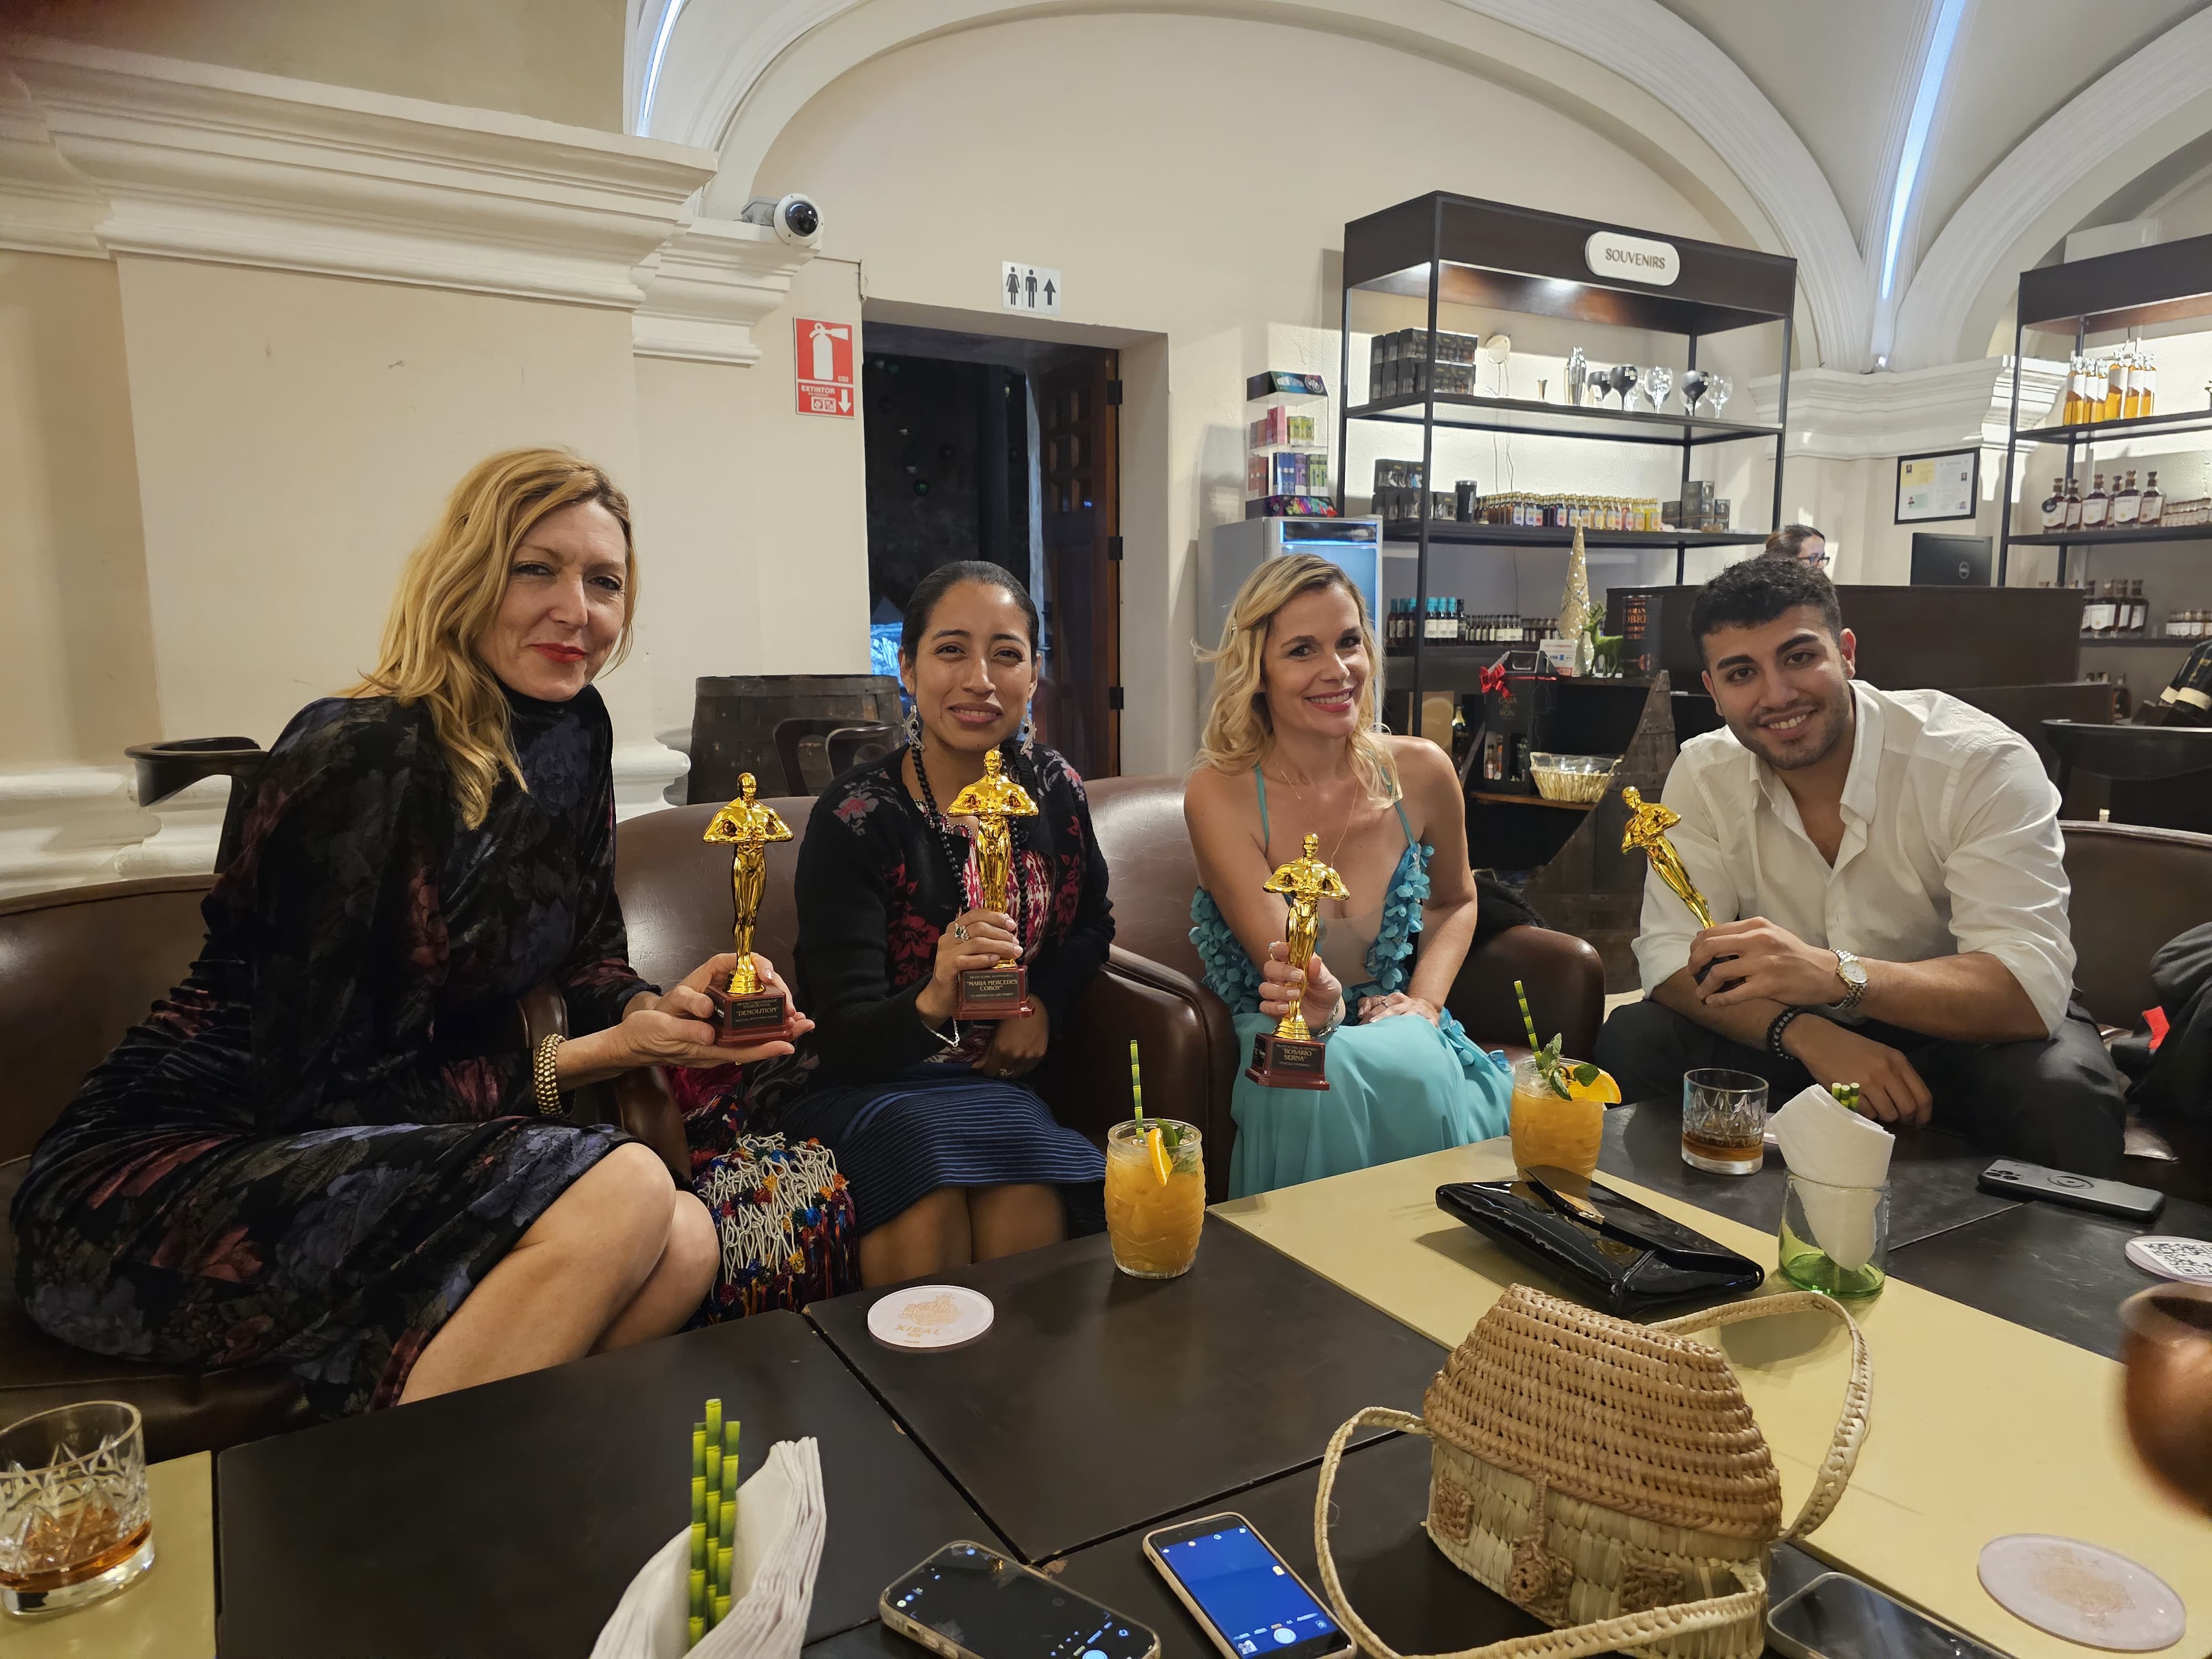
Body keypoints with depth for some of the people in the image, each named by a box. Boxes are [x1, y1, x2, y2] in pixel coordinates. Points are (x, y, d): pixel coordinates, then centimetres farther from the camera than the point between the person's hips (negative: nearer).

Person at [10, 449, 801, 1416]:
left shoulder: (568, 731, 4)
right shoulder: (365, 762, -20)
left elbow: (585, 949, 12)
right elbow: (319, 1092, -18)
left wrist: (650, 1011, -10)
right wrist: (578, 1062, -17)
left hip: (378, 1153, 7)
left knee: (682, 1246, -18)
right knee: (617, 1195, -27)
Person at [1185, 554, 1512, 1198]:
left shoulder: (1420, 772, -4)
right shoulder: (1219, 794, -15)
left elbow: (1455, 901, 16)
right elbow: (1285, 968, -20)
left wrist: (1424, 1003, -1)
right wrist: (1318, 1003, -43)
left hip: (1400, 1031, 3)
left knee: (1419, 1065, -32)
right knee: (1342, 1072, -35)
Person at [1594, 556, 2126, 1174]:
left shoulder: (1983, 763, -22)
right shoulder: (1702, 775, -11)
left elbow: (2030, 989, -31)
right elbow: (1671, 958, -16)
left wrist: (1833, 974, -49)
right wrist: (1806, 1032, -35)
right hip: (1803, 1038, 2)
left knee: (2059, 1092, -34)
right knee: (1632, 1041, -21)